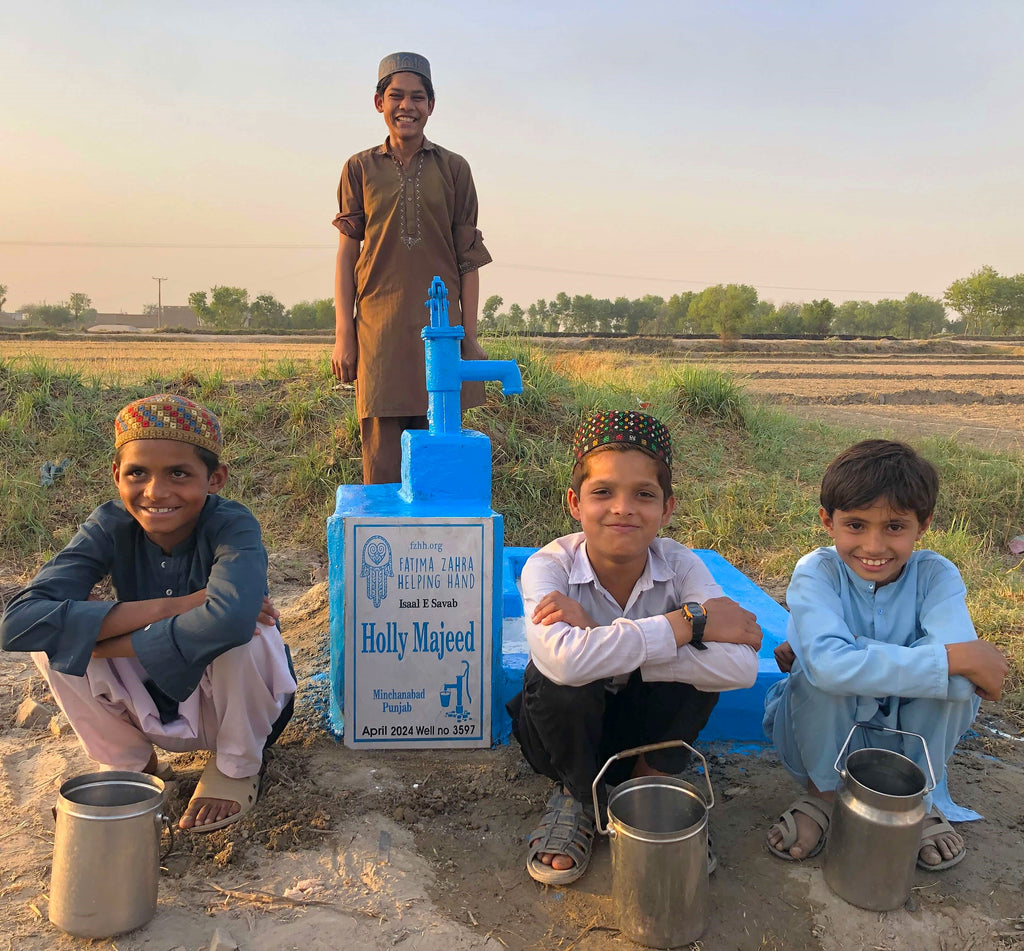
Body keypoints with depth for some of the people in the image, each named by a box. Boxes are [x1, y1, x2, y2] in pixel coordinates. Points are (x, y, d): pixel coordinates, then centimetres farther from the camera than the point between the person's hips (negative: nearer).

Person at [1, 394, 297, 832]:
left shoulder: (232, 525, -26)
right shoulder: (110, 526, -17)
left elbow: (230, 619, -49)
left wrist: (114, 642, -34)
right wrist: (168, 607, -37)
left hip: (234, 702, -3)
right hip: (152, 706, 3)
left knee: (238, 632, -35)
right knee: (53, 634, -19)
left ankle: (238, 766, -4)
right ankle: (130, 763, 5)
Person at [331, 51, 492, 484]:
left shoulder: (453, 168, 8)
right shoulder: (360, 168, 9)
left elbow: (468, 257, 7)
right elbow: (347, 253, 7)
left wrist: (470, 334, 2)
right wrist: (343, 335, 1)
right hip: (380, 328, 0)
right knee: (382, 461, -1)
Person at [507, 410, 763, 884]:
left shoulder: (680, 565, -19)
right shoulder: (549, 566, -26)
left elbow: (739, 666, -37)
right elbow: (565, 659, -48)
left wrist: (604, 644, -41)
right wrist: (689, 622, -39)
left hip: (642, 732, 1)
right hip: (565, 730, -1)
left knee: (703, 665, -27)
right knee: (565, 684, -35)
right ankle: (577, 795, -1)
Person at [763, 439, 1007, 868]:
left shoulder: (936, 576, -16)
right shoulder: (816, 572, -22)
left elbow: (962, 681, -33)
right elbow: (829, 664, -42)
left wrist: (858, 657, -33)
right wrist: (955, 657, -39)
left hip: (910, 737, 2)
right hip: (824, 736, -2)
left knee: (955, 679, -26)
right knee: (821, 676, -33)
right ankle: (822, 792, -3)